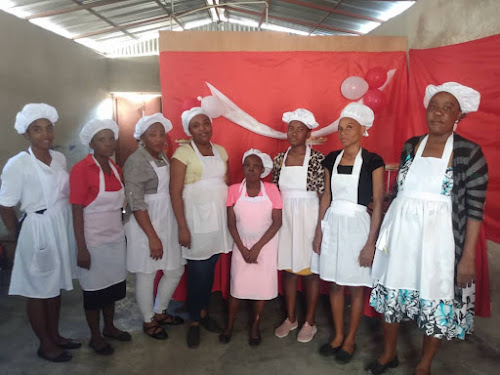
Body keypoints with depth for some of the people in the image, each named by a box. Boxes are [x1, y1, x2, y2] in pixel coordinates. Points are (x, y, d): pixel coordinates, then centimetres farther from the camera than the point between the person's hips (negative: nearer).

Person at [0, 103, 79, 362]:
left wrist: (65, 226, 6)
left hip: (63, 228, 6)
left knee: (56, 284, 19)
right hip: (38, 231, -6)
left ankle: (55, 335, 37)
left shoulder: (60, 158, 2)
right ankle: (45, 345, 28)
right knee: (39, 289, 10)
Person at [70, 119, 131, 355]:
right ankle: (95, 337, 30)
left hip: (116, 237, 6)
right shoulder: (81, 169, -15)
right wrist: (82, 249, -17)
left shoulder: (115, 168, 4)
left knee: (112, 284, 18)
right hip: (93, 241, -6)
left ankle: (109, 327, 39)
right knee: (95, 289, 10)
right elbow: (77, 211, -16)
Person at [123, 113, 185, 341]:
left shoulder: (162, 157, 9)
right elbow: (136, 204, -19)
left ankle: (160, 312, 36)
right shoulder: (136, 161, -14)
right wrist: (153, 237, -19)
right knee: (147, 274, 6)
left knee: (175, 270, 14)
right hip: (145, 224, -8)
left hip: (167, 221, 8)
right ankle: (148, 321, 29)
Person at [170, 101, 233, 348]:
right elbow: (175, 192, -10)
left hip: (219, 218, 5)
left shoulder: (220, 151, 10)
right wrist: (182, 227, -15)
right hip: (196, 219, -5)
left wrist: (230, 217, 9)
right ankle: (194, 322, 21)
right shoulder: (183, 153, -7)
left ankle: (204, 312, 32)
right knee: (198, 272, 2)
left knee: (211, 269, 12)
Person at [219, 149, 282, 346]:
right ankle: (230, 324, 28)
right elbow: (231, 223, -6)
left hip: (265, 245, 0)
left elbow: (277, 222, -11)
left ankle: (255, 326, 27)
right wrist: (243, 249, -11)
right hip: (241, 245, 1)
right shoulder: (234, 190, -10)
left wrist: (257, 247, -14)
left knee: (262, 286, 6)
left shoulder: (271, 189, -12)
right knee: (236, 285, 7)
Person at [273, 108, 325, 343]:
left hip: (309, 218, -4)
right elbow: (275, 192, 10)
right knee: (288, 267, 12)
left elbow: (324, 194, -8)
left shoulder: (317, 159, -8)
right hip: (285, 218, 4)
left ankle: (310, 322, 24)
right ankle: (290, 318, 29)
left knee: (310, 269, 6)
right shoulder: (280, 159, 6)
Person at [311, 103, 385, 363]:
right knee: (335, 284, 13)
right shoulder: (331, 159, 6)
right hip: (332, 225, 5)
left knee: (356, 287, 8)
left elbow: (378, 203, -8)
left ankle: (350, 340, 27)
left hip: (357, 226, -4)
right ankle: (338, 336, 30)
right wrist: (319, 231, 6)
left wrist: (371, 242, -12)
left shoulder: (373, 161, -7)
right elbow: (326, 197, 9)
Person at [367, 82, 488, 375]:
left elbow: (475, 208, -8)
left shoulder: (469, 152, -6)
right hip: (400, 235, 4)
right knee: (391, 295, 13)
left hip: (438, 238, -3)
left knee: (436, 303, 8)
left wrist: (468, 256, -10)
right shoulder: (410, 146, 5)